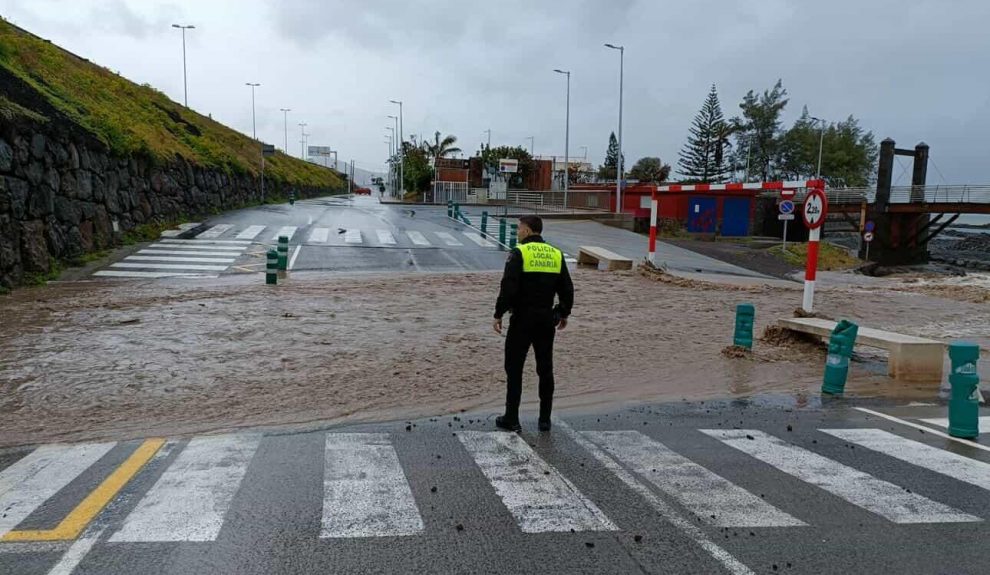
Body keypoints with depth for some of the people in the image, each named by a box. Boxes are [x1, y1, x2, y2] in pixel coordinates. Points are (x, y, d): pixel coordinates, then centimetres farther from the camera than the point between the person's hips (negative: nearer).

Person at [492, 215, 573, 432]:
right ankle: (545, 419, 18)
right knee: (545, 369, 12)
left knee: (514, 369, 5)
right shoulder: (556, 254, 6)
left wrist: (499, 314, -9)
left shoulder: (519, 253, -10)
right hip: (547, 320, 5)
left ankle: (511, 419, 10)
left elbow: (508, 288, -18)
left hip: (522, 319, -5)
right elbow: (567, 289, 9)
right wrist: (564, 314, 21)